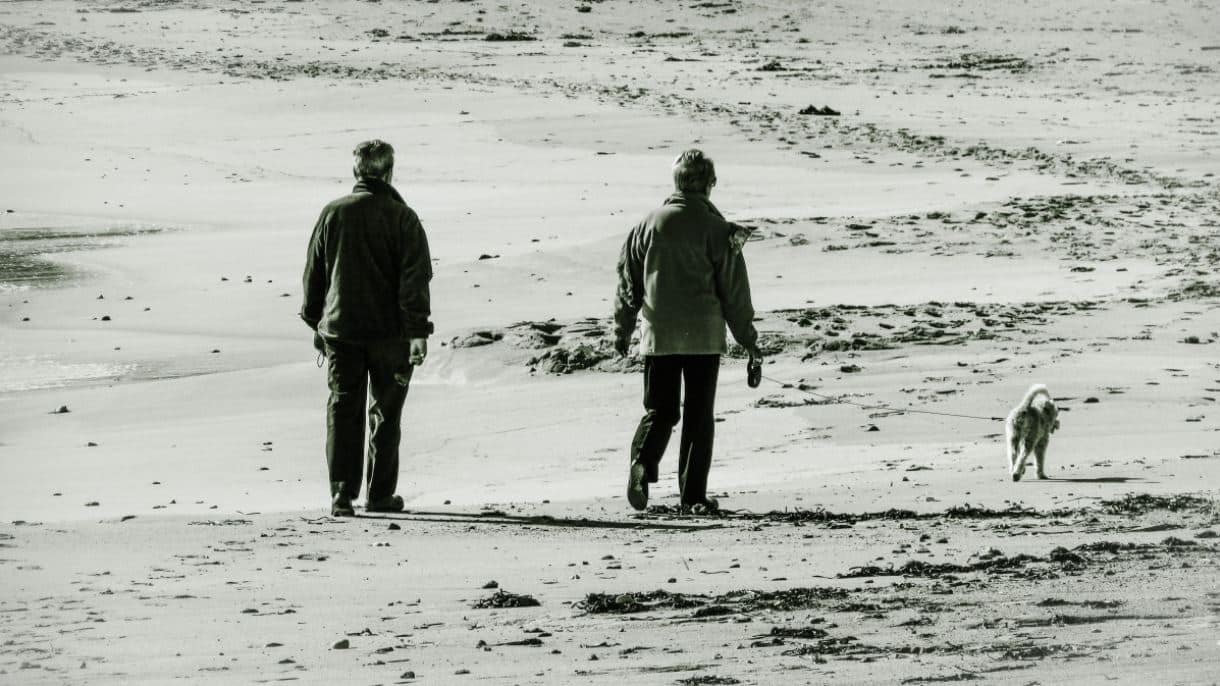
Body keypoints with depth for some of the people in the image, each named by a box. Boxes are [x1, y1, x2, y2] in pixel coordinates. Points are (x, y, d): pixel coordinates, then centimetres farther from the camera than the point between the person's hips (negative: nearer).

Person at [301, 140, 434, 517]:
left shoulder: (333, 213, 2)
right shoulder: (402, 218, -7)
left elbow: (313, 273, 9)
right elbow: (415, 279, -12)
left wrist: (316, 323, 19)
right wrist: (418, 332, -11)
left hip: (340, 329, 2)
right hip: (388, 330, -2)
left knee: (343, 410, 5)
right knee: (386, 413, 10)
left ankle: (342, 492, -7)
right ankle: (380, 494, 14)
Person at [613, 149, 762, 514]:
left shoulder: (649, 224, 3)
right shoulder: (716, 229, -6)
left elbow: (628, 282, 9)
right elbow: (734, 291, -4)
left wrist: (622, 330, 20)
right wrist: (748, 339, 5)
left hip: (657, 334, 2)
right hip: (704, 335, -2)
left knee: (659, 410, 10)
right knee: (699, 416, 6)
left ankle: (642, 463, -17)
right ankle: (693, 495, 5)